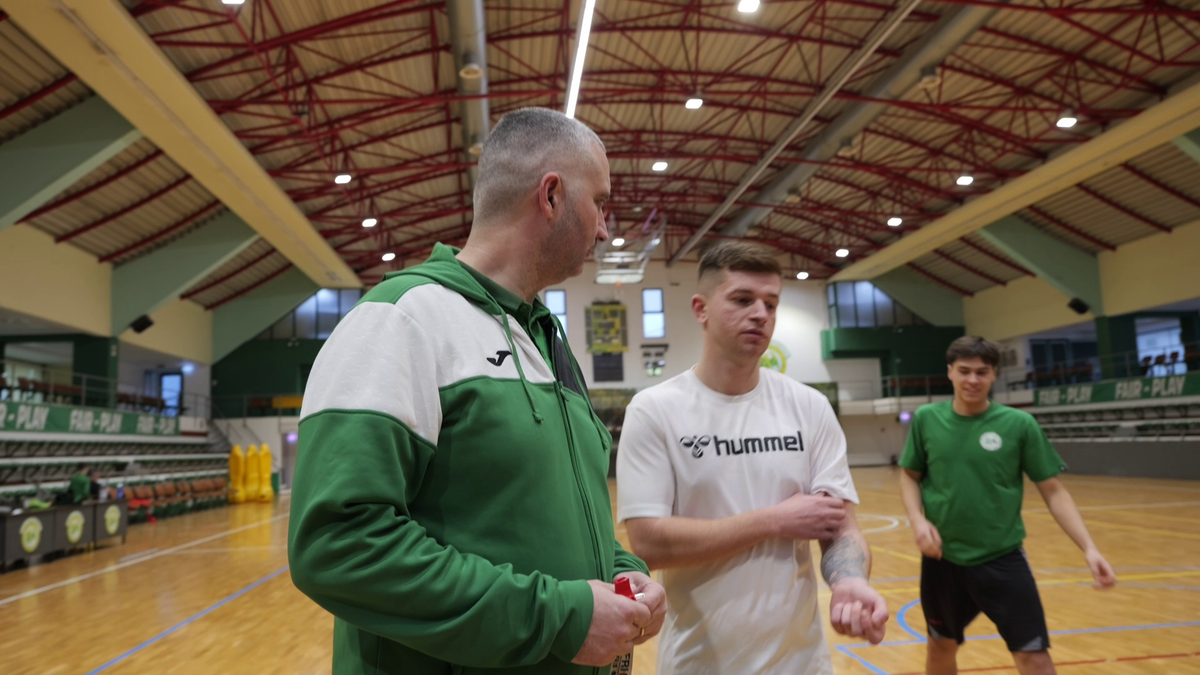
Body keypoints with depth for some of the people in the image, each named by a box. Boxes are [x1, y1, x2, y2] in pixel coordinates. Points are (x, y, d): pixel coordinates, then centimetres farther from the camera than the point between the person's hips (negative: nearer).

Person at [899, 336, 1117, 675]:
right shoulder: (926, 419, -3)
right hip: (942, 559, 2)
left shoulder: (1020, 424, -8)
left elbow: (1053, 491, -4)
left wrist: (1089, 548, -14)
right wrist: (918, 520, -9)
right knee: (941, 647, 19)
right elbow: (909, 475, 8)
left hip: (1003, 560, -2)